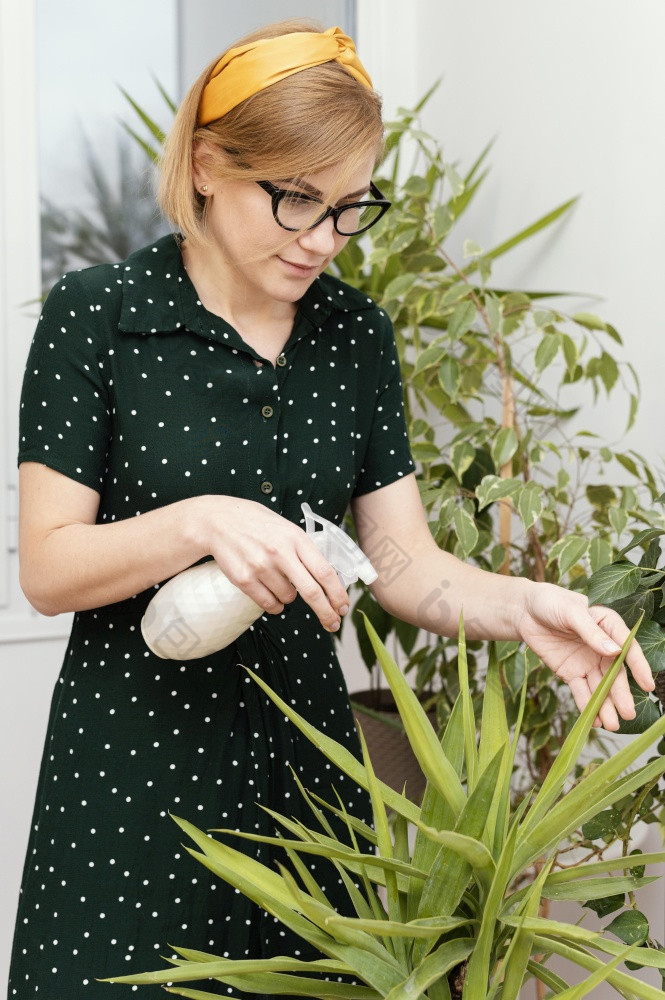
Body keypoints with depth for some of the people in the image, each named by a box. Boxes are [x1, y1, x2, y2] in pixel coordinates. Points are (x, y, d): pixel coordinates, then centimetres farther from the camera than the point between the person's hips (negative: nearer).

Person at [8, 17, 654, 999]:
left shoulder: (357, 334, 3)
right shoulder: (96, 316, -9)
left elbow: (403, 563, 2)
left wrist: (518, 605, -18)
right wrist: (199, 523, -28)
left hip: (303, 750, 4)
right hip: (133, 763, -4)